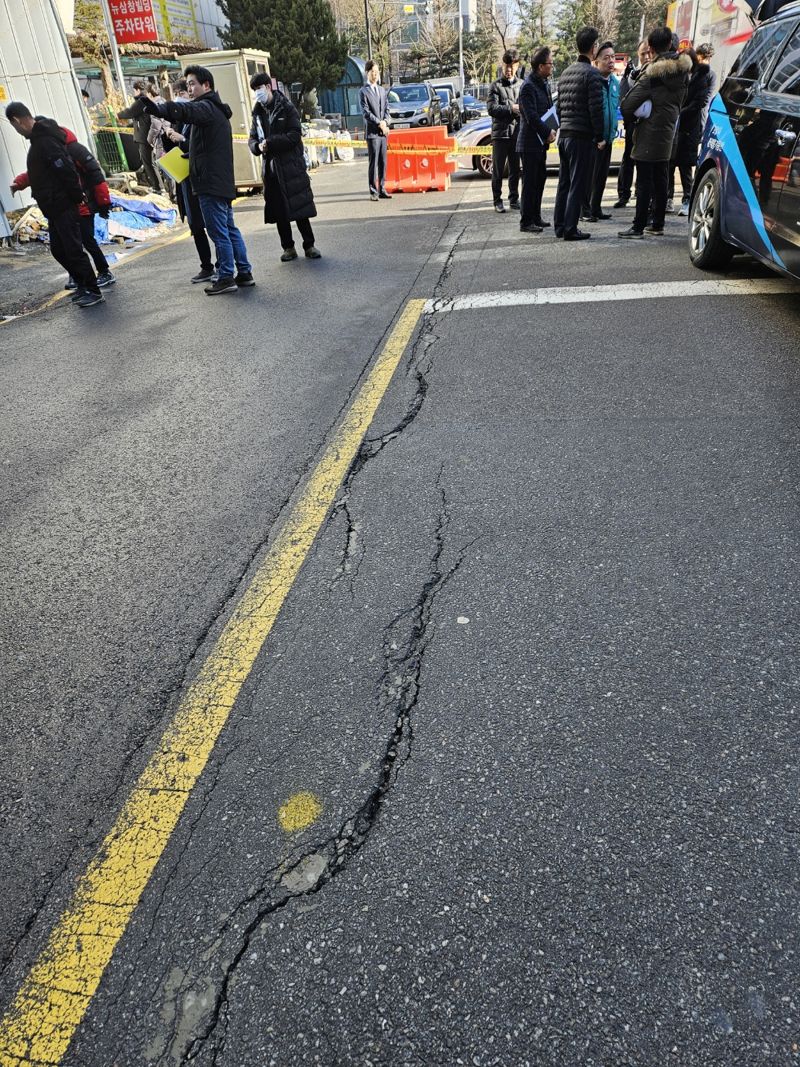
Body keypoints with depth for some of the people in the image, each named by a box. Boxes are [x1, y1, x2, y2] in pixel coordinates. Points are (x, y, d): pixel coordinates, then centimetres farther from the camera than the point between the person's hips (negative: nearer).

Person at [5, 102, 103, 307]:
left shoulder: (45, 141, -19)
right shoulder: (39, 137, 14)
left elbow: (67, 171, -23)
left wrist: (76, 197, -17)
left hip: (63, 206, -10)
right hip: (55, 207, 10)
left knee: (73, 249, -8)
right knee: (59, 250, 13)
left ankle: (93, 291, -1)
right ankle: (83, 285, 21)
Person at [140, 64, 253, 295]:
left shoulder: (206, 107, -10)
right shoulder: (217, 110, 23)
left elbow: (186, 111, -32)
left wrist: (157, 108, -47)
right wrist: (191, 153, 18)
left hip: (210, 182, -10)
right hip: (223, 182, 10)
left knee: (219, 232, -7)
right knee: (230, 229, 12)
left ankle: (226, 277, -5)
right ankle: (244, 273, 15)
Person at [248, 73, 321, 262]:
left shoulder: (286, 108, -2)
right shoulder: (258, 112, 12)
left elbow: (294, 135, -11)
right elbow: (252, 139, 13)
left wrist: (270, 143, -15)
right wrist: (258, 146, -11)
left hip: (291, 165, -5)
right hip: (270, 167, 5)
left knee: (299, 206, -3)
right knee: (278, 211, 5)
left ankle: (309, 246, 6)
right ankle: (288, 248, 13)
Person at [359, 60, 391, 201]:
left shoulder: (382, 90, 18)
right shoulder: (363, 91, -1)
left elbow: (387, 108, 16)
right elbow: (366, 112, -8)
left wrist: (385, 122, -3)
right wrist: (379, 123, -12)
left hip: (383, 131, 6)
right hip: (372, 131, -6)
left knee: (383, 162, 5)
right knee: (374, 162, -8)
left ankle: (382, 190, 10)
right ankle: (373, 191, -5)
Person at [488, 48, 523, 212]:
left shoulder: (522, 85, 9)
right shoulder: (496, 85, 2)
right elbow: (491, 108, -8)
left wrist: (521, 109, -13)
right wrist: (511, 109, -14)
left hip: (517, 133, 3)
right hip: (500, 132, -3)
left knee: (515, 169, 8)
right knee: (498, 170, 1)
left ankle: (514, 199, 16)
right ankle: (497, 200, 8)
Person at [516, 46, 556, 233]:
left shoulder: (544, 83, 14)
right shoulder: (528, 86, -14)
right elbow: (531, 116, -21)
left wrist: (551, 130, 4)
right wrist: (548, 132, -16)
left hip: (541, 142, 9)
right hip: (530, 142, -9)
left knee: (539, 179, 14)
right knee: (530, 182, -6)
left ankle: (535, 217, 22)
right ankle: (526, 222, -1)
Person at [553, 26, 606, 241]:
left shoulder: (566, 73, 14)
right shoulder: (591, 73, -10)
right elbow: (595, 108, -14)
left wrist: (564, 128, 21)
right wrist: (600, 137, -8)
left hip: (564, 135, 8)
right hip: (582, 137, -8)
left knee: (564, 183, 13)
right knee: (578, 185, -5)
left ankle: (559, 225, 16)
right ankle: (570, 229, -5)